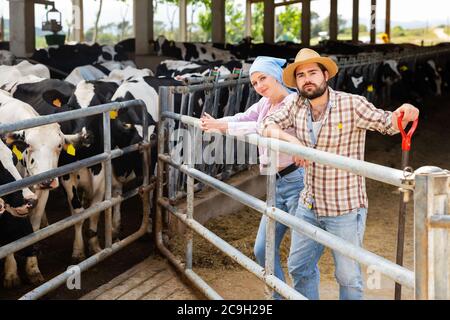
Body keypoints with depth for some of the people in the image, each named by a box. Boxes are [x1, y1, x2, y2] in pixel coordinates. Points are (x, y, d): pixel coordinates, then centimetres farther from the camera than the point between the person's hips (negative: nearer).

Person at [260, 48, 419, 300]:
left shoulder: (352, 104, -13)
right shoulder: (296, 106, 0)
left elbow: (386, 123, -8)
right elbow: (268, 126, -1)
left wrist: (403, 114, -31)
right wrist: (290, 139, -21)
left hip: (345, 210, -5)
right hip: (309, 206, 5)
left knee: (348, 276, 6)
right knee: (299, 267, 19)